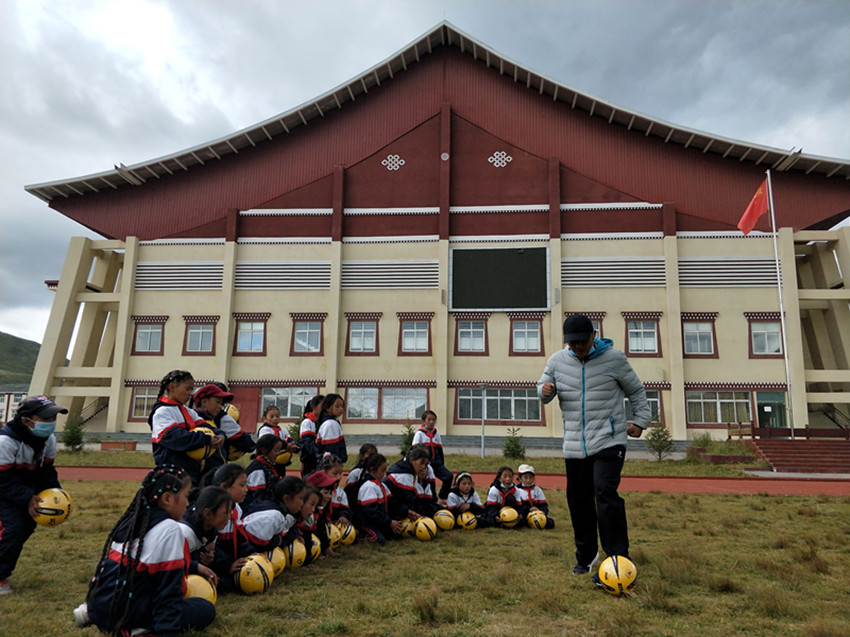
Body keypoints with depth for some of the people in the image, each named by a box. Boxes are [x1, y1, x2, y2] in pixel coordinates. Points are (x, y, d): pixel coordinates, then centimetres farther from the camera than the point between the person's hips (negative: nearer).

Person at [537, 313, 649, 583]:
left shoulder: (614, 358, -3)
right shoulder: (557, 360, 3)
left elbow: (636, 391, 10)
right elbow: (543, 387, 13)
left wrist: (641, 420, 6)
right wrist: (544, 391, -10)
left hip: (609, 441, -4)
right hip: (574, 446, 4)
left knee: (605, 494, -20)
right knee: (578, 501, 11)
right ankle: (586, 555, 31)